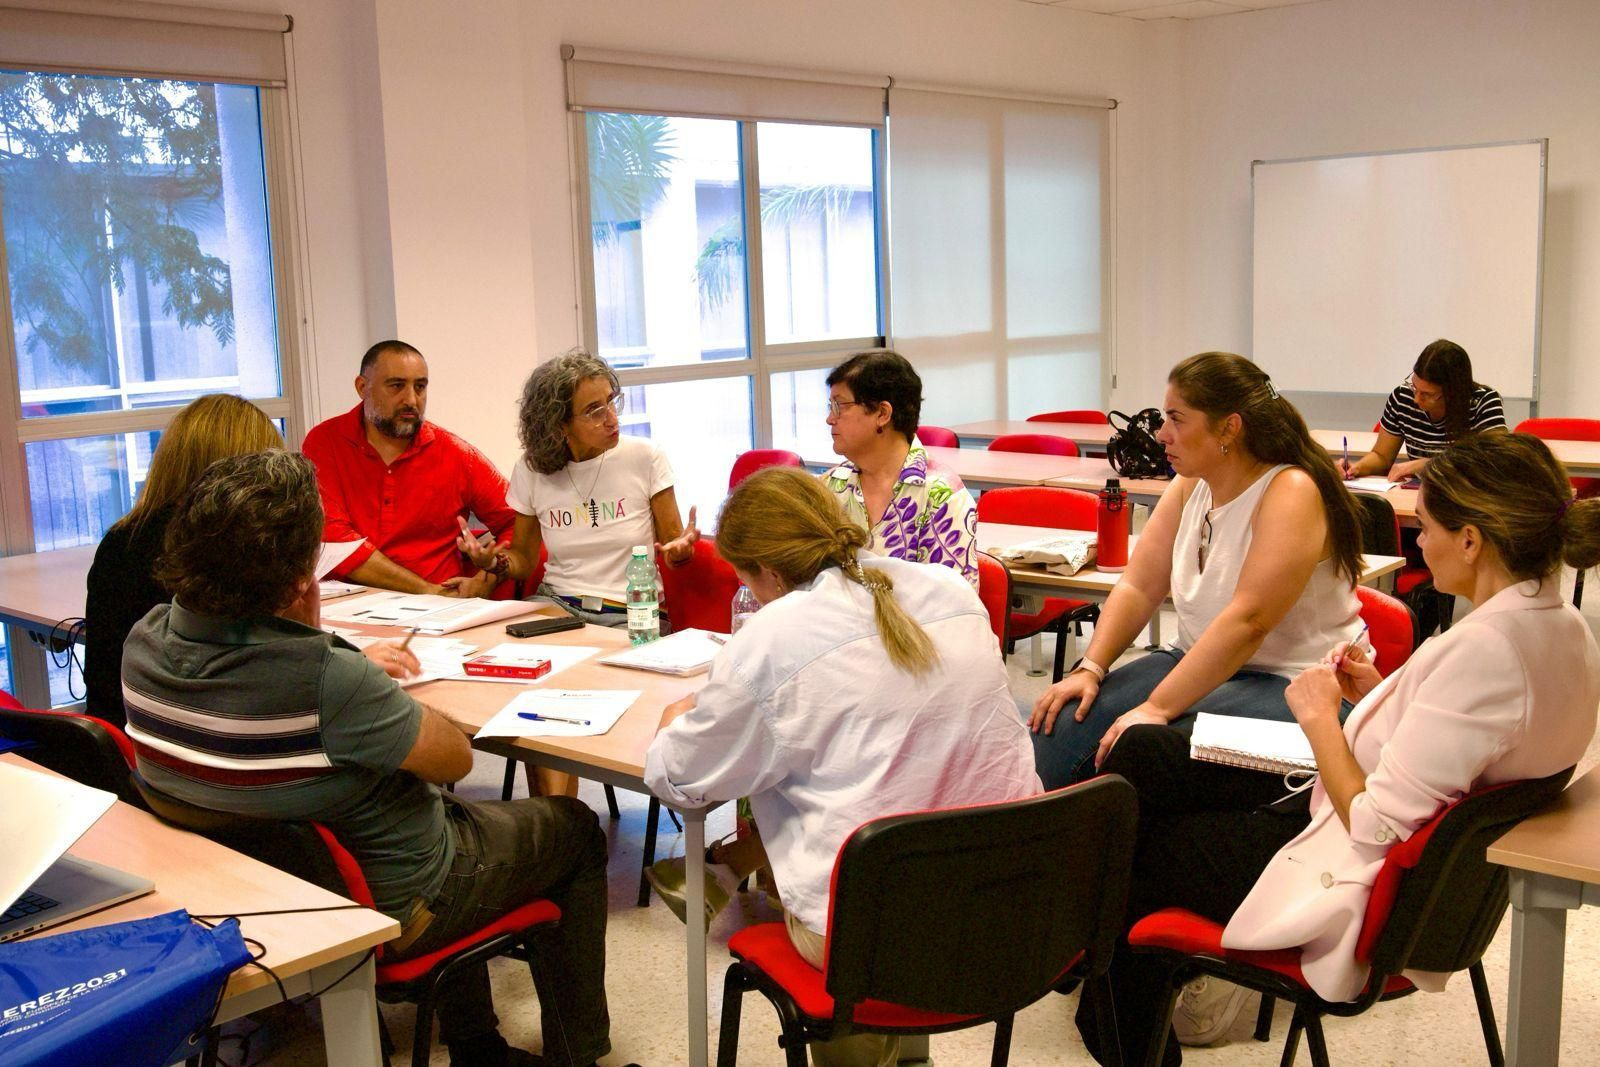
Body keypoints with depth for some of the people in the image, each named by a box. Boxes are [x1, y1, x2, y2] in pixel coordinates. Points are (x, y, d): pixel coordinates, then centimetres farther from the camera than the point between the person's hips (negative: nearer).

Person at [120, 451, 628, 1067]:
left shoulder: (145, 643, -14)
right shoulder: (324, 681, -38)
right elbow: (456, 757, -22)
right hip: (390, 907, -7)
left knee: (450, 806, 34)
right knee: (576, 830, 16)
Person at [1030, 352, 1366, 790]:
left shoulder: (1291, 493, -18)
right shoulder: (1191, 485, 6)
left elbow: (1247, 622, -27)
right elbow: (1138, 588, 4)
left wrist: (1157, 708, -30)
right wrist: (1089, 668, -10)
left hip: (1290, 684, -7)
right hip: (1198, 663, 7)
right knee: (1059, 728, -12)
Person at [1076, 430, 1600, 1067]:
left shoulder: (1482, 650, -32)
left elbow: (1376, 826, -28)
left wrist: (1320, 716, -15)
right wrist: (1384, 694, 5)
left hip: (1349, 883, -10)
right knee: (1141, 752, 13)